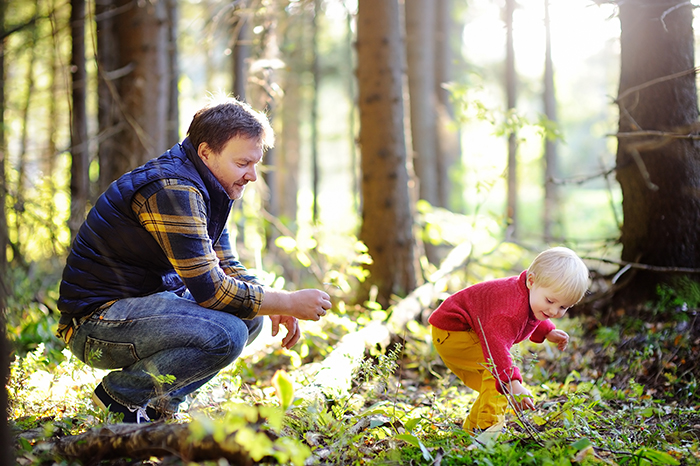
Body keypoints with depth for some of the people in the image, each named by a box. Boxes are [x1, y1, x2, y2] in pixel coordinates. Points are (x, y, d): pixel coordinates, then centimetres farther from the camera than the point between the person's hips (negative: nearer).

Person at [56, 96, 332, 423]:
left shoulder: (206, 188, 10)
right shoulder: (172, 189, -22)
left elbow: (226, 268, 15)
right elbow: (209, 289, -24)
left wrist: (277, 308, -4)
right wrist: (289, 303, -15)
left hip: (141, 304, 10)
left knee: (249, 315, 7)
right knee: (225, 334, -27)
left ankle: (156, 405, 6)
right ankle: (121, 394, -7)